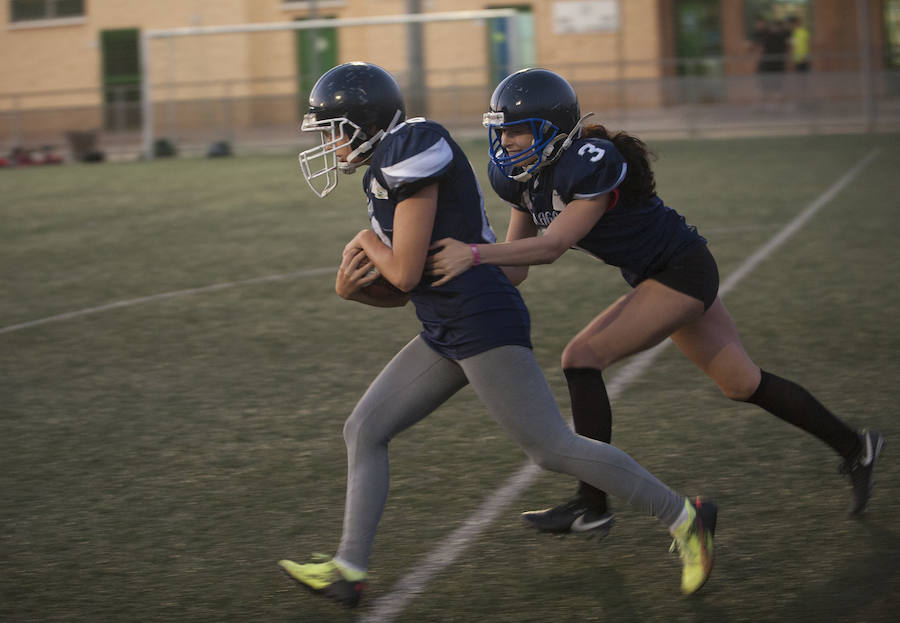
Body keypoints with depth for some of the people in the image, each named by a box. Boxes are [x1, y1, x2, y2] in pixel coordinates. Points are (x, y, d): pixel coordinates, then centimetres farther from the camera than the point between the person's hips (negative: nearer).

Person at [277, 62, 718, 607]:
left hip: (484, 321, -10)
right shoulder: (385, 173, 16)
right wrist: (352, 285, 1)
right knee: (364, 432, 8)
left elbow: (405, 273, -17)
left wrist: (367, 242, 2)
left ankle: (683, 517, 4)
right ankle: (349, 569, 13)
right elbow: (397, 293, 20)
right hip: (447, 334, 10)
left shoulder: (411, 151, -14)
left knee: (553, 447, -6)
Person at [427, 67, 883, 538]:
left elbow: (554, 245, -35)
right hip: (656, 277, 9)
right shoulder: (523, 177, -2)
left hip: (682, 272, -9)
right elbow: (515, 266, -1)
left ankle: (592, 506, -12)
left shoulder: (591, 164, -28)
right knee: (742, 384, 17)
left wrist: (475, 254, -42)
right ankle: (853, 447, 31)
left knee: (583, 357, -17)